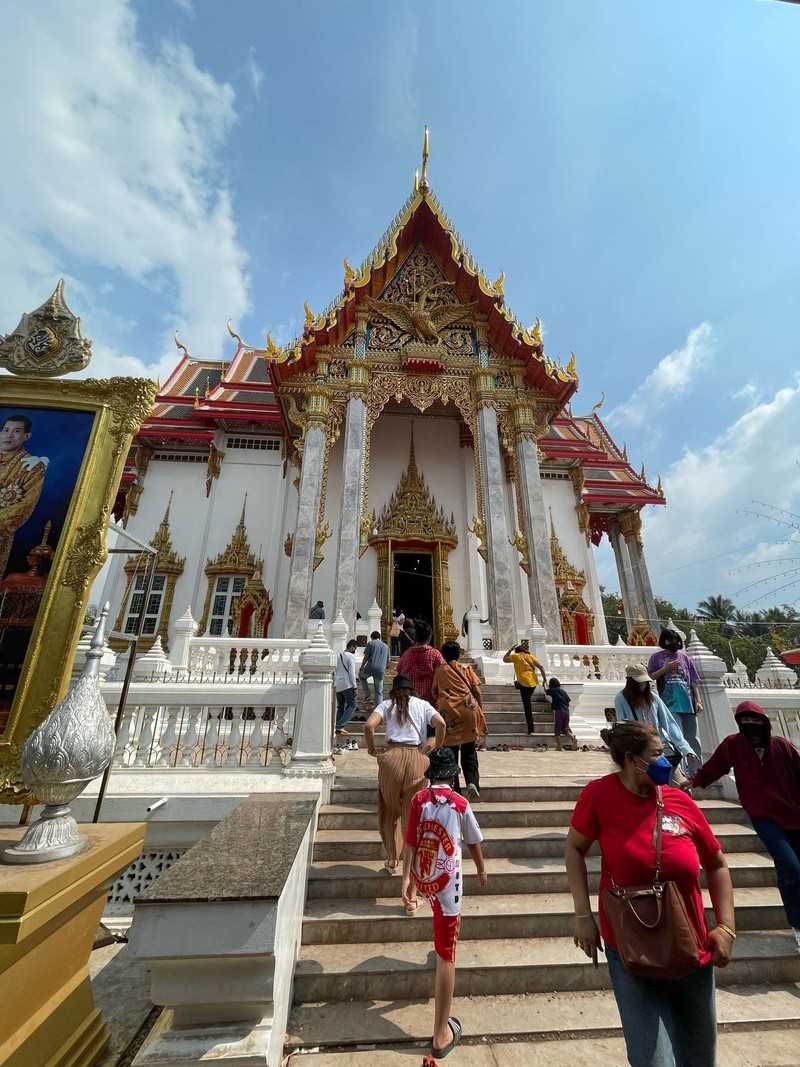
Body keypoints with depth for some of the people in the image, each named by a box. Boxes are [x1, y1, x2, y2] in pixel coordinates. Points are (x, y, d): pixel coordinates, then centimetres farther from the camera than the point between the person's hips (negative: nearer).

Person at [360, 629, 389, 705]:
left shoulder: (370, 643, 7)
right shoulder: (386, 646, 19)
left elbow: (366, 657, -1)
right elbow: (388, 660, 21)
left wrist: (361, 667, 7)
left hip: (370, 668, -3)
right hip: (381, 670, 3)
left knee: (362, 676, 29)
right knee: (379, 692, 13)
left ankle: (367, 694, 18)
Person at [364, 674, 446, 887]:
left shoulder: (386, 704, 11)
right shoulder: (422, 704, 13)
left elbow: (369, 726, -6)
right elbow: (441, 723, -3)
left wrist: (372, 749, 8)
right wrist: (437, 745, 13)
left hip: (392, 757, -1)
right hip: (417, 759, 1)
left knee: (390, 811, 25)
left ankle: (392, 859, 34)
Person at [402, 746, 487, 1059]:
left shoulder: (419, 799, -5)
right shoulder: (460, 803, -9)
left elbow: (410, 843, -6)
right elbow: (473, 843, 4)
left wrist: (406, 878, 0)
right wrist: (481, 870, 21)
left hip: (422, 877, 4)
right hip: (447, 881, -3)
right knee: (446, 956, 8)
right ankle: (441, 1035, 14)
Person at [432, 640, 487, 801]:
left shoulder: (439, 670, 10)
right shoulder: (466, 668, 11)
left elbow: (434, 693, 9)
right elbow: (477, 691, 5)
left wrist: (437, 711, 23)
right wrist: (480, 710, 13)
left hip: (448, 712, -1)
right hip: (468, 711, 1)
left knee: (451, 752, 9)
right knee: (469, 752, 12)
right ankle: (472, 782, -6)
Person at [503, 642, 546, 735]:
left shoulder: (516, 656, 1)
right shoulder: (531, 656, 11)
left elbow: (504, 659, 15)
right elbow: (541, 667, 1)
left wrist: (511, 649, 17)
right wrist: (544, 679, 6)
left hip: (524, 682, -6)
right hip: (533, 682, 6)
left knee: (527, 706, 5)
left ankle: (530, 729, 10)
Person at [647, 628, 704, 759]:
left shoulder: (684, 657, 13)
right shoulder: (656, 657, 6)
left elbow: (694, 682, 12)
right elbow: (650, 677, 1)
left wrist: (698, 701, 4)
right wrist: (666, 668, -8)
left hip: (688, 703, 3)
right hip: (669, 704, -3)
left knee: (692, 738, 8)